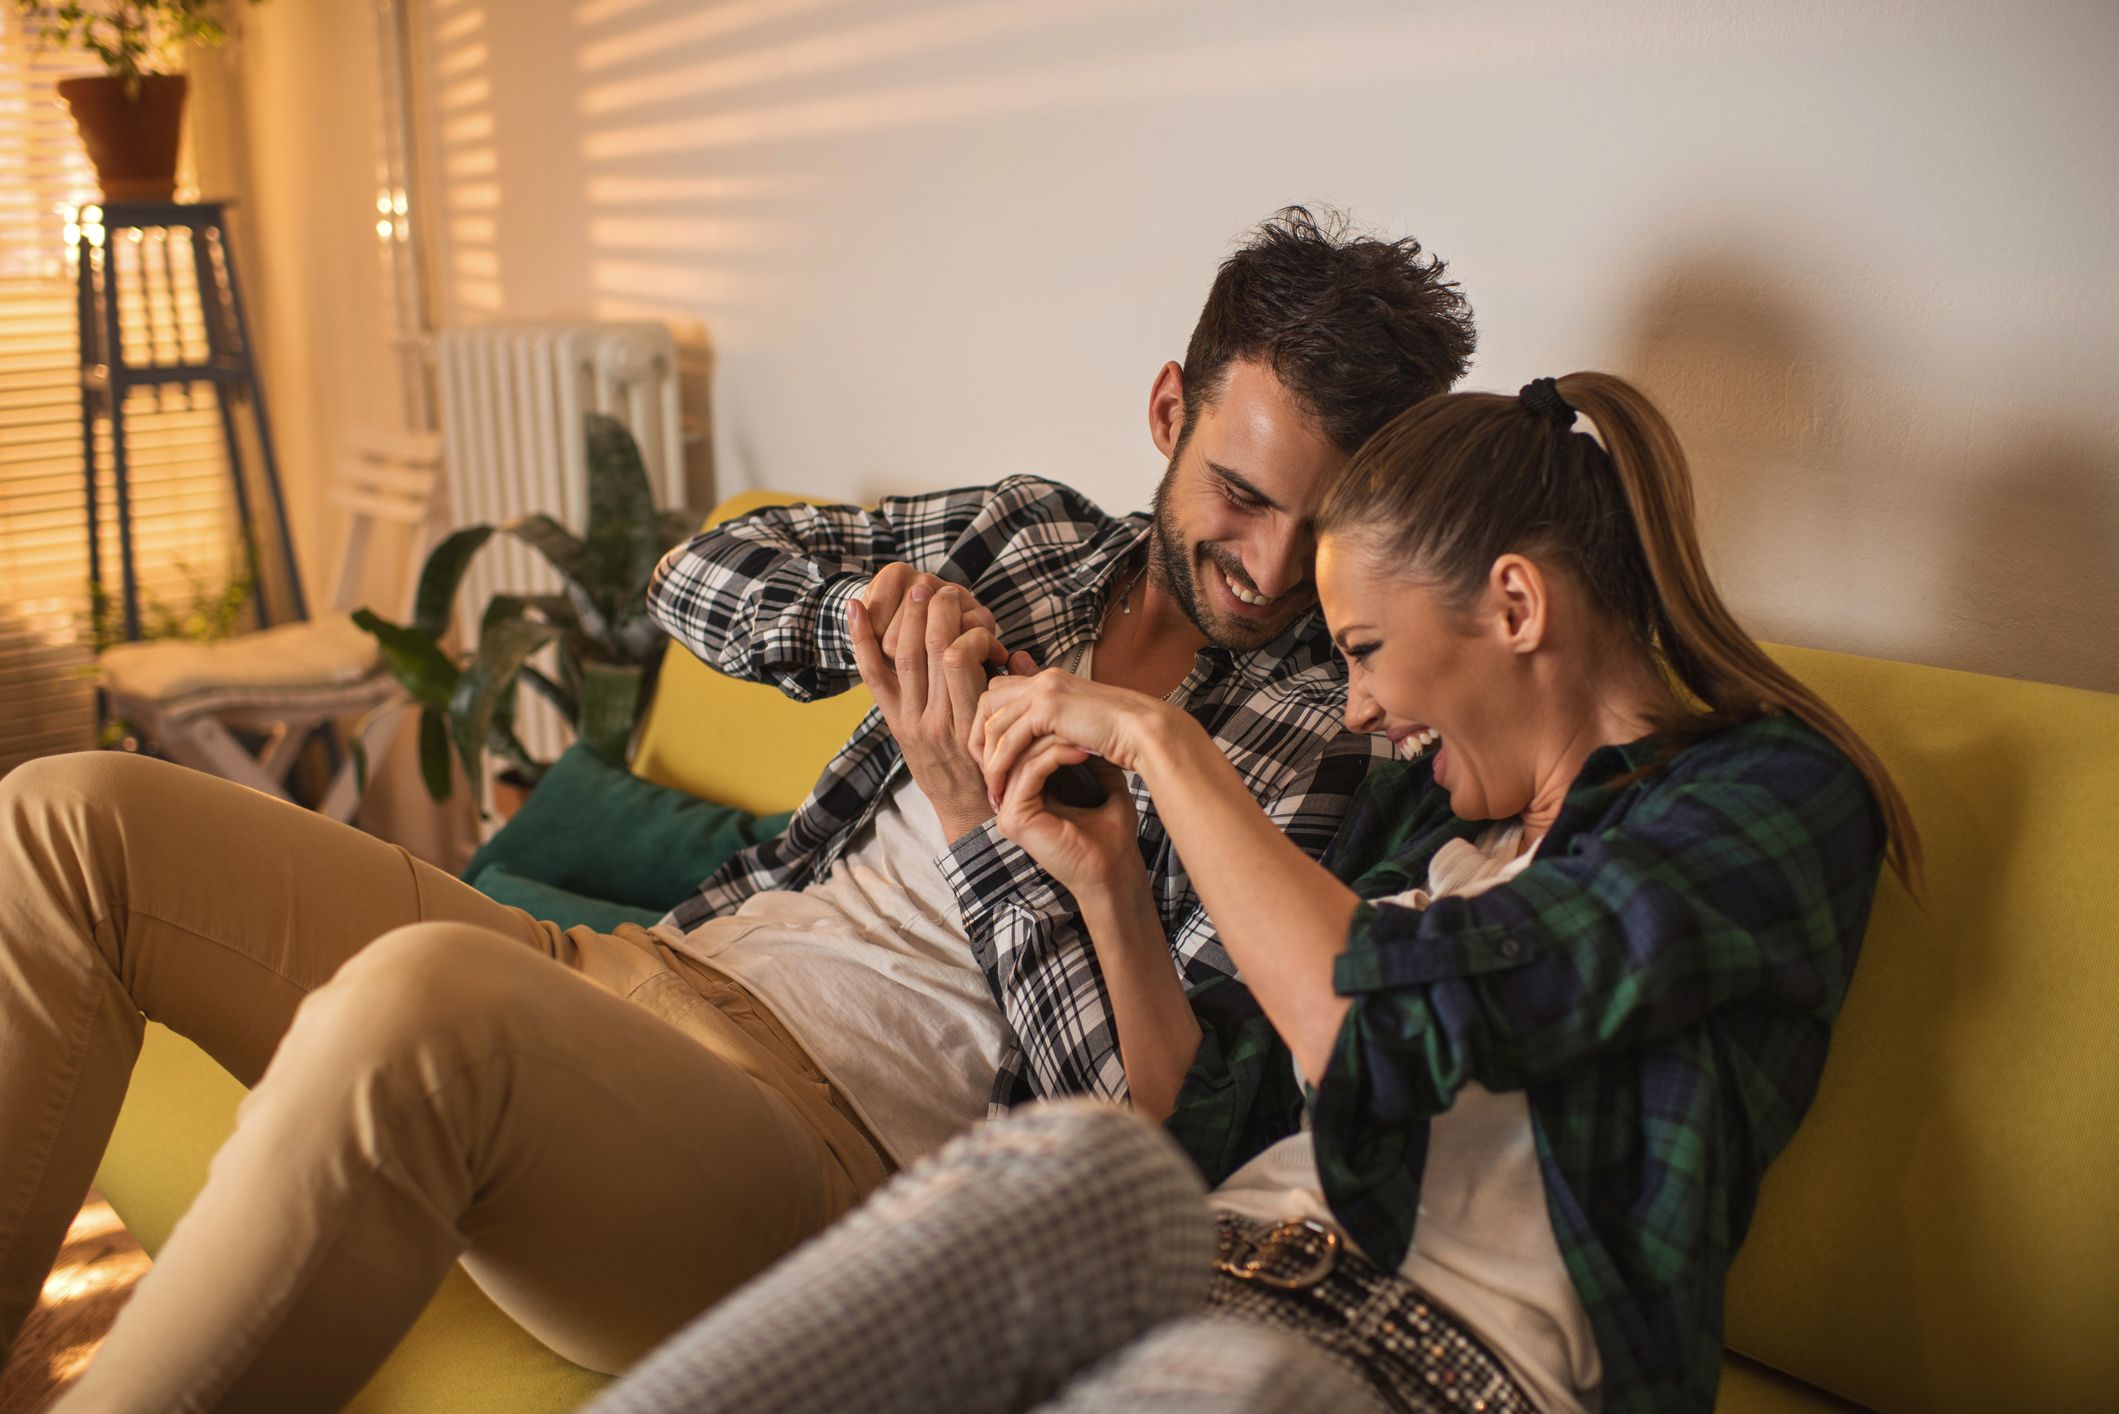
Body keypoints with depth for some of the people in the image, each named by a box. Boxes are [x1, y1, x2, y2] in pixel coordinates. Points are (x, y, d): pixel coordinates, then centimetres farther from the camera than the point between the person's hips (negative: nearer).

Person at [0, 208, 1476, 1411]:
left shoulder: (1315, 721, -3)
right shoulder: (1028, 535, 14)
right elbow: (705, 576, 16)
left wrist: (976, 816, -19)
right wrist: (871, 621, -5)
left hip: (840, 1140, -7)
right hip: (648, 975, 8)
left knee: (421, 998, -40)